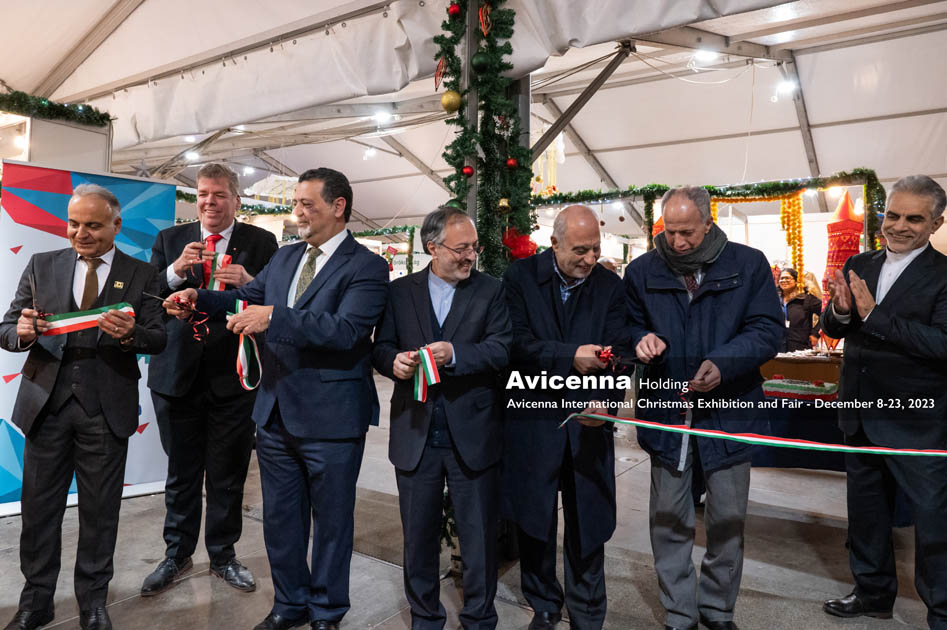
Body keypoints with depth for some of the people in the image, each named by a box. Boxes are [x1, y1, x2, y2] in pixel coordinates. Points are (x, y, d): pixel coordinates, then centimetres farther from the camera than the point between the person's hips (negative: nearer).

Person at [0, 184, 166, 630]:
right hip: (47, 403, 2)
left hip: (107, 408, -1)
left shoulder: (141, 275, 2)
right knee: (39, 508, 11)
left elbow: (158, 340, -3)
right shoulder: (41, 266, 8)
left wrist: (130, 334, -24)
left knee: (100, 511, 10)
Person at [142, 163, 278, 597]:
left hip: (233, 377, -2)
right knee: (181, 474, 16)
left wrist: (248, 282, -24)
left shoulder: (261, 243, 0)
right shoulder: (170, 240, 7)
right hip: (178, 374, 2)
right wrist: (175, 272, -17)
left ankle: (223, 556, 31)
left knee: (228, 476, 12)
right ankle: (177, 555, 35)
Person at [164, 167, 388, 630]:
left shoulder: (366, 266, -13)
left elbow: (346, 329, -26)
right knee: (280, 518, 20)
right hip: (275, 413, 7)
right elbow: (246, 296, 15)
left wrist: (272, 317, -31)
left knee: (331, 520, 12)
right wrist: (198, 298, -4)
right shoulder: (284, 257, 11)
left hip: (330, 418, -7)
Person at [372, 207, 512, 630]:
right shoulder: (400, 292, 5)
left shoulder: (491, 291, 0)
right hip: (415, 434, 2)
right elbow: (381, 347, 5)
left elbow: (502, 349, -10)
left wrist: (454, 353, -24)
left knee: (480, 536, 11)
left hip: (472, 435, -1)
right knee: (418, 535, 16)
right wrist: (394, 361, -17)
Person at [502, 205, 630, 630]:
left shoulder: (611, 286, 0)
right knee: (534, 519, 14)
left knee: (587, 523, 9)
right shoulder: (521, 277, -4)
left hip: (587, 423, 1)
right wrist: (569, 357, -23)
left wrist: (605, 401, -25)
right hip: (533, 419, 0)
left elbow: (615, 354, -8)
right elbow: (516, 342, -14)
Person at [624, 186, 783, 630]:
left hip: (728, 411, -1)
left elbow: (768, 329, -5)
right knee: (668, 521, 10)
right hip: (666, 412, 1)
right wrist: (642, 340, -12)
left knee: (728, 520, 12)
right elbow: (629, 325, 12)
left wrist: (722, 363, -21)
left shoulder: (748, 264, -2)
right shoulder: (642, 271, 3)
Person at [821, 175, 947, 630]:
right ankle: (873, 592, 41)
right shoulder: (858, 266, 3)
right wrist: (840, 310, -19)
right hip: (860, 416, 6)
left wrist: (873, 315, -28)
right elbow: (831, 328, 2)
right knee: (865, 511, 21)